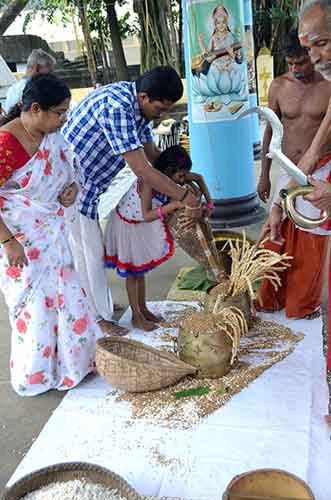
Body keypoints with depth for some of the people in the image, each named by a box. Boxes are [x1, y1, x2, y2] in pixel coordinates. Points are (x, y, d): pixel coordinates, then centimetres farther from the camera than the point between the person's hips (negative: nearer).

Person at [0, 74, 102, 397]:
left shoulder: (51, 135, -1)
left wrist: (71, 187, -4)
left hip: (51, 234, 7)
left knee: (64, 294, 16)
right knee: (35, 304, 6)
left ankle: (73, 358, 37)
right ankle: (35, 376, 28)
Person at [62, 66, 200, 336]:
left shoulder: (137, 104, 2)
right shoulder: (116, 106, -29)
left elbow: (151, 152, 11)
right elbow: (141, 169, -31)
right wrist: (183, 196, -25)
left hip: (86, 186, 10)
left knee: (92, 250, 19)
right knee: (87, 254, 0)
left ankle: (102, 304, 34)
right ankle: (99, 318, 14)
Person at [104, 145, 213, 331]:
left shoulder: (170, 175, -15)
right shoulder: (149, 181, -36)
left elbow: (199, 178, 0)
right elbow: (146, 216, -42)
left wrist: (209, 203, -6)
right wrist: (172, 205, -48)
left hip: (142, 225, 7)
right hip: (127, 224, -7)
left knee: (141, 268, 18)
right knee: (132, 271, 5)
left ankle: (143, 309, 33)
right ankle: (136, 317, 19)